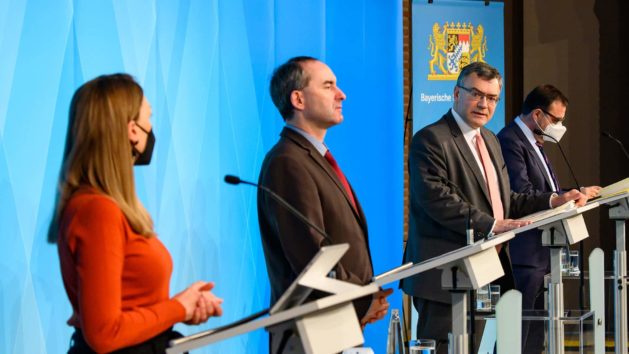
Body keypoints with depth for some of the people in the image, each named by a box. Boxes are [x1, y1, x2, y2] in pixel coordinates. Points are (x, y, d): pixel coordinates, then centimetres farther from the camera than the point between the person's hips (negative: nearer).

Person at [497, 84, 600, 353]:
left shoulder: (533, 143, 19)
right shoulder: (510, 141, -14)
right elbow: (523, 195, -23)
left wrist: (577, 194, 6)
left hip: (541, 252, 11)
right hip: (525, 253, -11)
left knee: (535, 332, 12)